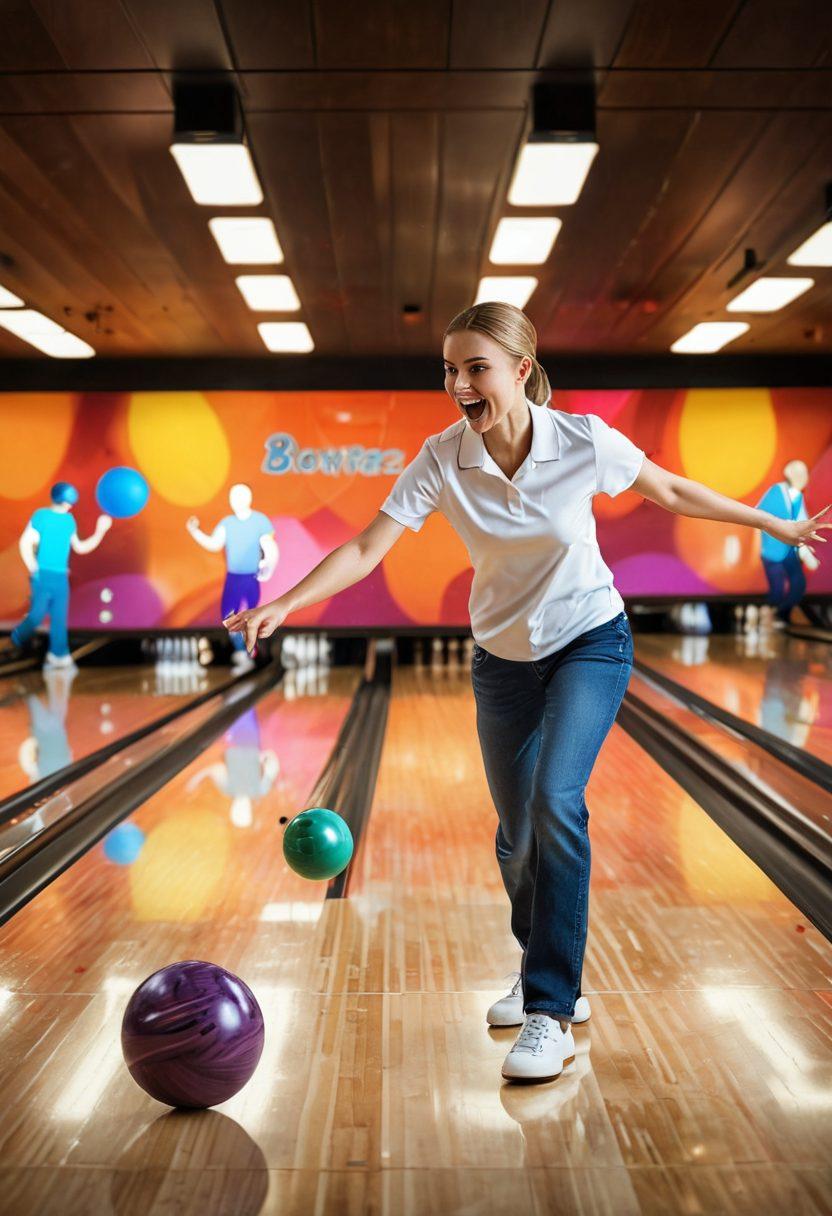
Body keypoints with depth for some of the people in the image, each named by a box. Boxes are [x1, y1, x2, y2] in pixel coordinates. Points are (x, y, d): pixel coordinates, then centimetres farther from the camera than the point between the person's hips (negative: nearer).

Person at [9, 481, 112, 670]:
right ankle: (19, 636, 27)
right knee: (38, 614, -2)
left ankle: (58, 655, 2)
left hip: (61, 576, 5)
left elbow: (79, 548, 17)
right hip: (43, 575, -5)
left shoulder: (69, 520, 13)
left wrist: (100, 531, 11)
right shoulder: (42, 515, -5)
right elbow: (25, 542, -8)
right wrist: (34, 569, -12)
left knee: (60, 617, 0)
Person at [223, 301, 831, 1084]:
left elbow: (673, 493, -2)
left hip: (589, 645, -2)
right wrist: (284, 605, -31)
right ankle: (549, 975, 35)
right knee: (517, 837, 9)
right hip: (503, 660, 3)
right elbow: (365, 549, -18)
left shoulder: (584, 441, -18)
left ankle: (551, 1012, -10)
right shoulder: (442, 459, -16)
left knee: (555, 803, -23)